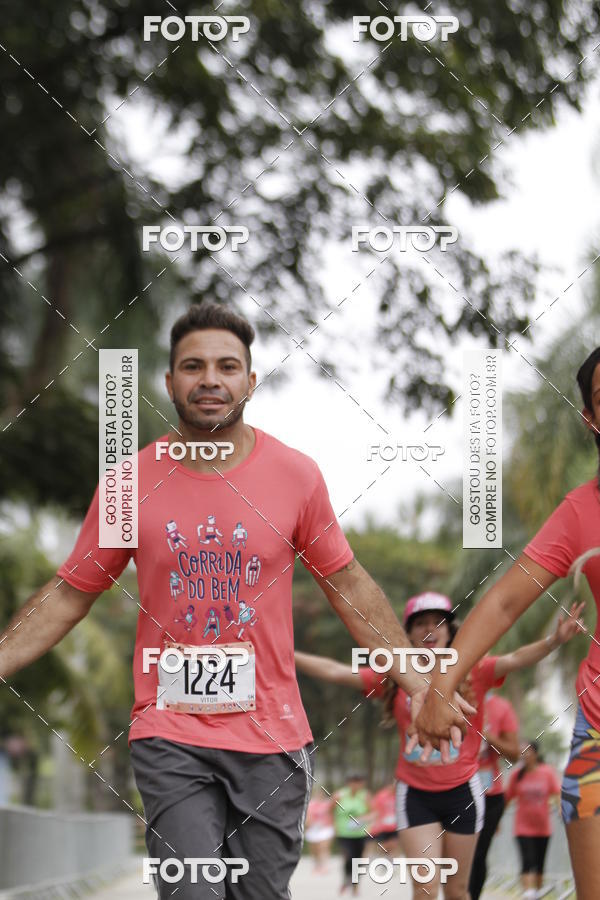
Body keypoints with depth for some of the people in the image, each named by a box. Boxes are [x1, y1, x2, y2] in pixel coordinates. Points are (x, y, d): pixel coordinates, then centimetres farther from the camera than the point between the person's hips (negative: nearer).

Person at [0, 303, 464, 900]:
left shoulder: (296, 476, 1)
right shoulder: (130, 483, -1)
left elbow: (348, 586, 9)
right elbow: (69, 594, 7)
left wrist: (418, 684, 7)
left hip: (273, 737, 1)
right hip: (170, 738, -1)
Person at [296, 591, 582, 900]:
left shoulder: (472, 672, -4)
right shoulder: (392, 677, -2)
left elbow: (514, 660, -18)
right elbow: (335, 671, -5)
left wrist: (553, 642, -37)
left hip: (461, 791, 0)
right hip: (415, 793, 0)